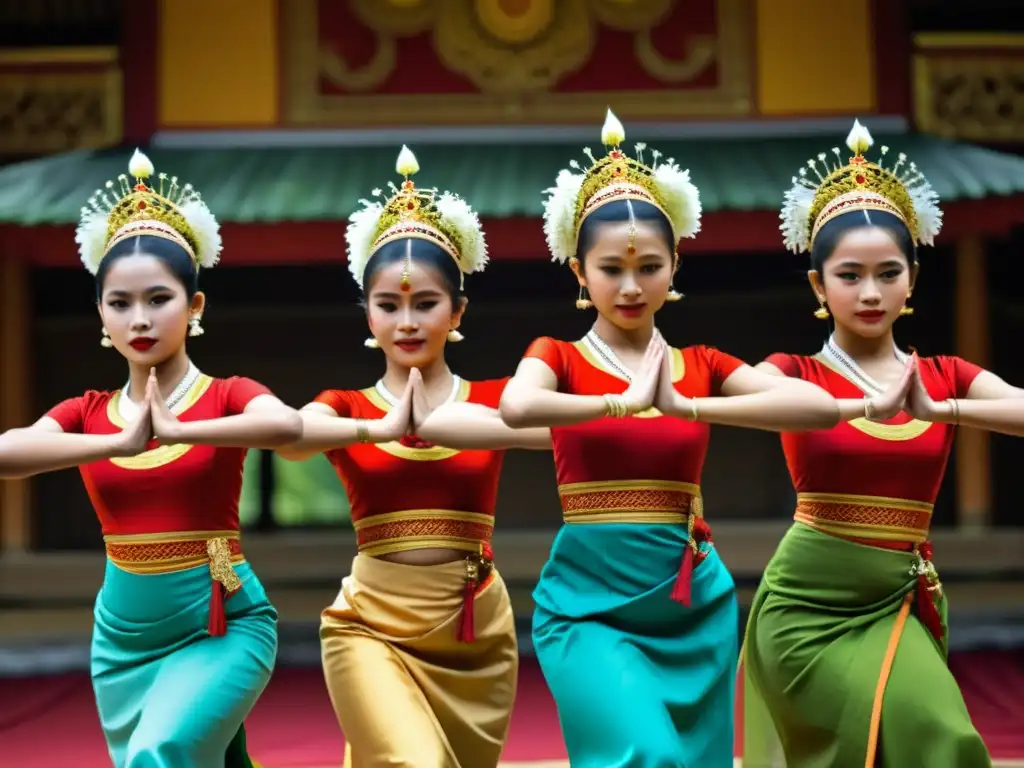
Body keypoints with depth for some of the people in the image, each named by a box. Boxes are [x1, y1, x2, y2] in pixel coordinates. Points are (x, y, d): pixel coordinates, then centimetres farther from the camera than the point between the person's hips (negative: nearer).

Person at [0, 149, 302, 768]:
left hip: (223, 625, -5)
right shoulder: (86, 413, 2)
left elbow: (288, 425, -32)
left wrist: (173, 431, -26)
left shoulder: (226, 396, -7)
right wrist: (121, 442, -25)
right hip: (123, 635, 5)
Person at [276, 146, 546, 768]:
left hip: (474, 630, 2)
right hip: (373, 627, -2)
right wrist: (383, 428, -37)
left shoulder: (494, 400, 4)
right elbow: (287, 436, -21)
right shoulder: (345, 408, 3)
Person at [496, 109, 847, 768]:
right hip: (590, 602, -4)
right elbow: (517, 407, -26)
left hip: (693, 606, 4)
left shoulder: (701, 367, 7)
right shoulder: (559, 358, 0)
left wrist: (682, 405, -16)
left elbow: (820, 407, -11)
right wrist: (628, 400, -18)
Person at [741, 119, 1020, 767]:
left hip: (898, 603, 4)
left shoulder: (944, 377, 6)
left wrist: (938, 410, -26)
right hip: (809, 602, -4)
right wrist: (867, 404, -37)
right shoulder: (796, 372, -3)